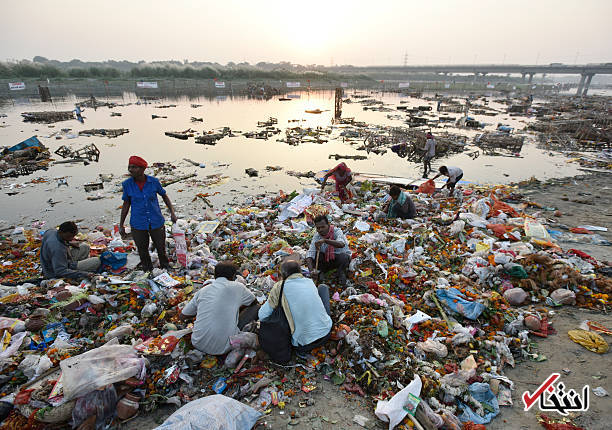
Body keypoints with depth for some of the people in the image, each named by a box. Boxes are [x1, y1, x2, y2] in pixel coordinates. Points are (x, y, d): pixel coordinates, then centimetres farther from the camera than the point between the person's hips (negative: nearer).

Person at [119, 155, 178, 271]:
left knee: (161, 248, 14)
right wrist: (121, 225, 7)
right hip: (138, 225, 0)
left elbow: (164, 196, 7)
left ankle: (165, 269, 40)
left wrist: (172, 213, 0)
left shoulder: (154, 181, -9)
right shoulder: (127, 184, -7)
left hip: (156, 223, 0)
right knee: (143, 251, 13)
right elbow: (126, 204, 4)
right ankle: (148, 272, 38)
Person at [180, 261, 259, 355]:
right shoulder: (237, 287, -1)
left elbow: (182, 316, 18)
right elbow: (254, 301, 20)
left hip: (198, 344, 5)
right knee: (256, 308, 7)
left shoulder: (202, 290, 8)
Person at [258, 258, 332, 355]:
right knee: (323, 287, 19)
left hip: (306, 343, -4)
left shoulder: (280, 287, -7)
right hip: (327, 332, 4)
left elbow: (262, 315, -4)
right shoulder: (310, 282, 5)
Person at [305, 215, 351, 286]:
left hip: (338, 259, -2)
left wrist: (325, 240, -55)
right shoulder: (317, 236, -14)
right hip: (326, 260, 3)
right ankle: (320, 271, 3)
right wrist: (311, 271, -39)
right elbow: (310, 255, -22)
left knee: (343, 256, -36)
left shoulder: (336, 231, -22)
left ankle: (341, 273, -3)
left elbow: (341, 244, -45)